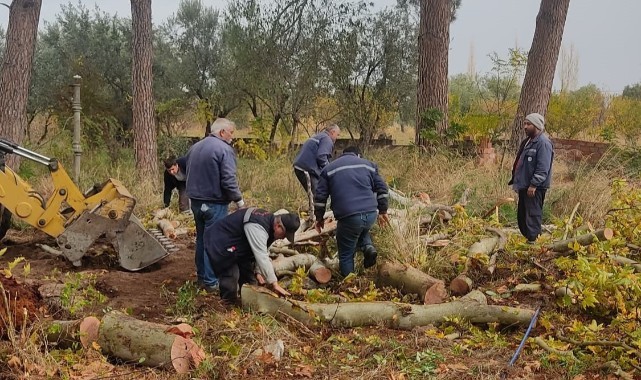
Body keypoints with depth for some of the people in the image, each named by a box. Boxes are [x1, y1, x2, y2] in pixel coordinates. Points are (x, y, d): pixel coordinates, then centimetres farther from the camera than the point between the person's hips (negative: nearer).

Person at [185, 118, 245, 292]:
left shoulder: (195, 147, 12)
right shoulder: (224, 149, -15)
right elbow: (228, 180, -21)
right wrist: (239, 201, -11)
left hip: (196, 201, 8)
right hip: (214, 203, -8)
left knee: (201, 239, 17)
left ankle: (201, 277, 26)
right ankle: (211, 282, 0)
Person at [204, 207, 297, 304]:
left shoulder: (269, 221, -5)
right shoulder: (257, 227, -36)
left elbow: (262, 253, 3)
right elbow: (262, 258, -39)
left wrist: (258, 272, -8)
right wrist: (274, 284, -37)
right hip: (220, 244, -10)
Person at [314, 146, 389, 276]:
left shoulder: (329, 169, 15)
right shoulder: (368, 164, 19)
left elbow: (320, 197, 10)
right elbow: (381, 189, 17)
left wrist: (319, 218, 19)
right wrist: (383, 211, 25)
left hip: (348, 217, -3)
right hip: (371, 215, 3)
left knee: (346, 255, 13)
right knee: (362, 230, 36)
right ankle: (368, 247, 9)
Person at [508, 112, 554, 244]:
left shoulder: (543, 143, -15)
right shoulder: (528, 141, 17)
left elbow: (543, 168, -22)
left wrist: (534, 185, -24)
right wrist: (516, 181, 21)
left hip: (535, 188, -10)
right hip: (524, 186, 10)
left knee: (532, 215, -9)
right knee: (522, 216, 15)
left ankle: (533, 240, -6)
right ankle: (526, 238, 24)